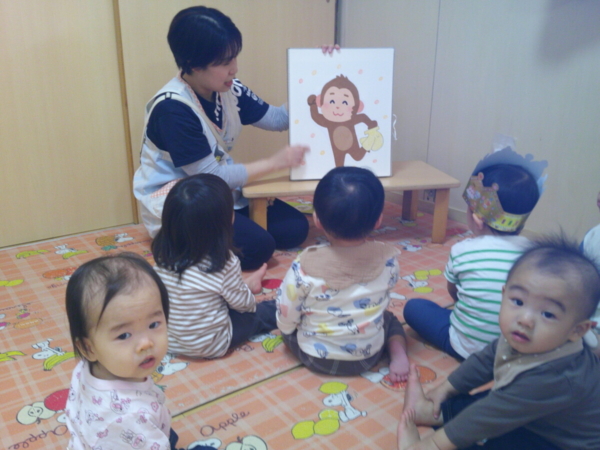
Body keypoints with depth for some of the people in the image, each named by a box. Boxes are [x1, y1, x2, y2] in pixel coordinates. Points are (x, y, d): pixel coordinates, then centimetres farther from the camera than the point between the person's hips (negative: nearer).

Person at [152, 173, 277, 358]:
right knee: (259, 313, 17)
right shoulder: (224, 264, -27)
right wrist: (248, 288, 12)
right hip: (210, 345, -5)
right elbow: (242, 303, -10)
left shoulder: (163, 253, -11)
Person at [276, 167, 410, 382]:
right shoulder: (387, 259, -19)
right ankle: (398, 354, 9)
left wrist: (287, 327, 7)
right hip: (368, 355, 0)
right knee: (389, 319, 30)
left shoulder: (305, 266, -27)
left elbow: (286, 320, -16)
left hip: (316, 357, 0)